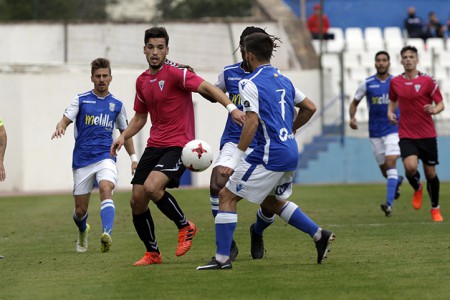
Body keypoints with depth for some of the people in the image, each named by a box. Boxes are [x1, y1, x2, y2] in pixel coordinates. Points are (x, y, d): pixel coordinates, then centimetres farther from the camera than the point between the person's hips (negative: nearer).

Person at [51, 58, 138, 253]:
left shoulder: (117, 104, 10)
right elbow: (66, 120, -5)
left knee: (106, 189, -32)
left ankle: (107, 234, -46)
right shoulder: (81, 99, 5)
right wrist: (60, 127, -29)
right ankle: (83, 231, 40)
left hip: (105, 157, 0)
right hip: (82, 160, 0)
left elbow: (125, 132, 20)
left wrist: (133, 158, 14)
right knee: (80, 209, 5)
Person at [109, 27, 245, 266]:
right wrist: (123, 137, 7)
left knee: (152, 187, -29)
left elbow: (207, 88, -21)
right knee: (137, 201, 2)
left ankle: (185, 227, -5)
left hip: (179, 145, -7)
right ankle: (152, 253, 19)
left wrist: (231, 107, -36)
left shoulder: (175, 73, -11)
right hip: (154, 145, 7)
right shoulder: (142, 81, 11)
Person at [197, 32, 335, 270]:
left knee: (227, 196, -1)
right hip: (290, 153, 8)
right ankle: (320, 235, 19)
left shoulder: (250, 83, -10)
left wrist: (235, 159, -19)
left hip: (269, 156, -8)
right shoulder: (283, 80, 14)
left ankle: (222, 258, -5)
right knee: (272, 201, 27)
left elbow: (252, 122, -19)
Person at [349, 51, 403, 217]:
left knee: (390, 164, -20)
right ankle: (397, 180, 45)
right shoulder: (367, 83, 0)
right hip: (375, 132, 2)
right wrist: (352, 117, -9)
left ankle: (389, 203, -25)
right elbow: (354, 103, 9)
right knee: (384, 170, 9)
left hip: (393, 129, -2)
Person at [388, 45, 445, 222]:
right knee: (410, 167, -23)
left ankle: (435, 208, 27)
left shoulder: (428, 81, -4)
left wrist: (434, 110, -23)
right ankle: (417, 188, 13)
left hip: (427, 134, -1)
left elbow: (440, 104, -1)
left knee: (430, 172, 5)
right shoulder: (395, 82, 4)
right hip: (406, 135, 1)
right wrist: (390, 112, 2)